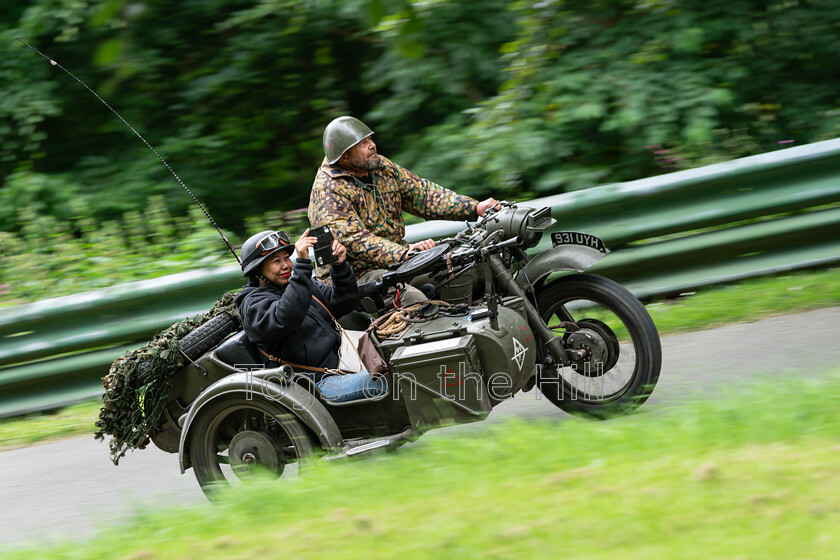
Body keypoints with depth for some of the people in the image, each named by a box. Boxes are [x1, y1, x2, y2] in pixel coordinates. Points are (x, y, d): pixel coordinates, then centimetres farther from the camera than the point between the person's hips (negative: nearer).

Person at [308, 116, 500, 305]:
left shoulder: (382, 167, 9)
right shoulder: (327, 192, -16)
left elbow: (422, 194, 10)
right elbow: (353, 240, -27)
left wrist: (475, 208, -2)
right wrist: (403, 253, -39)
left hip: (393, 260, 8)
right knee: (412, 298, -34)